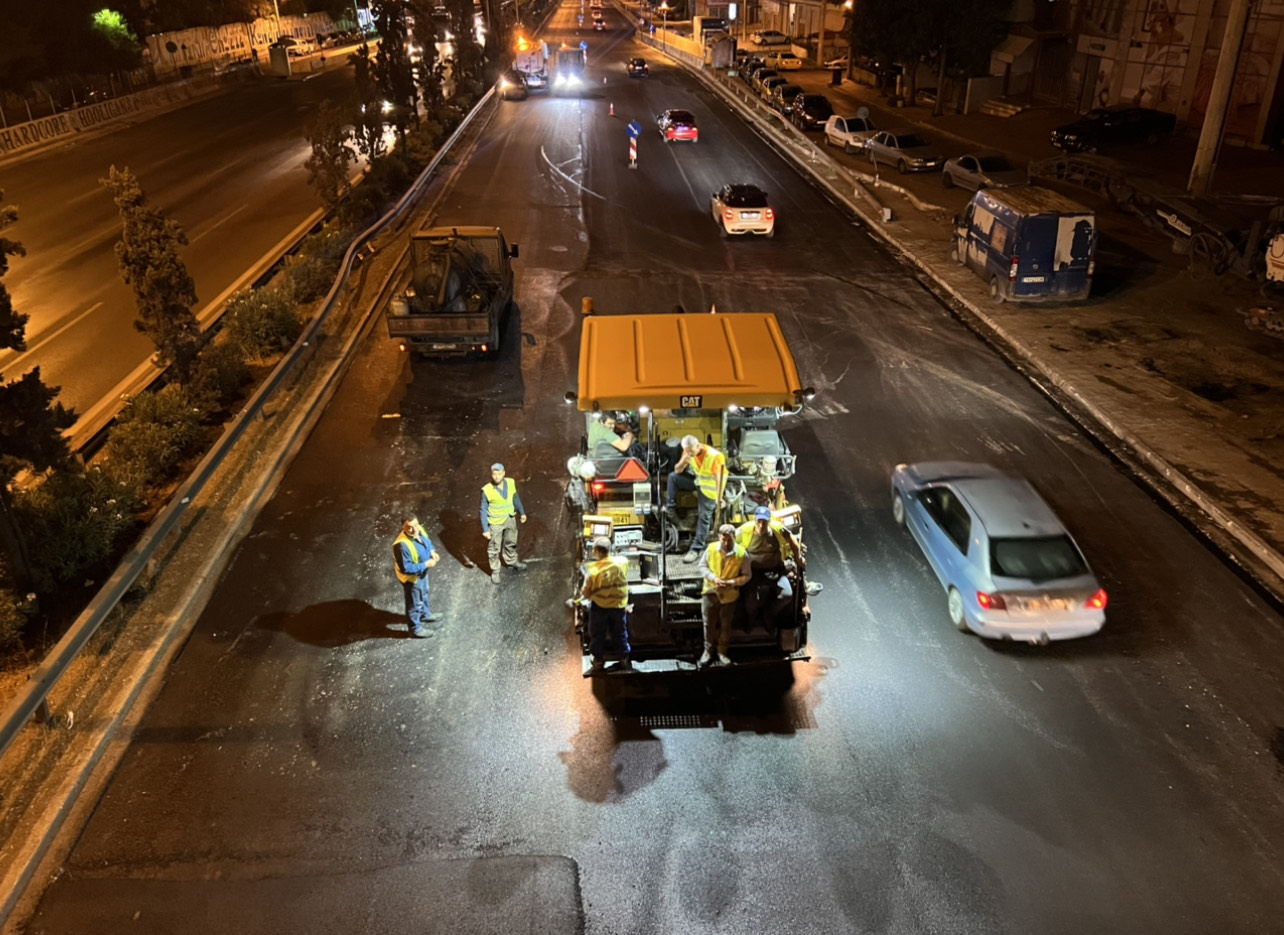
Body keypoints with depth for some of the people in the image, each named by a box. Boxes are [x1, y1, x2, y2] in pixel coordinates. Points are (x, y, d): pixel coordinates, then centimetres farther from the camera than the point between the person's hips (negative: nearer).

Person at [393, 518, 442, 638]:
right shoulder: (402, 545, -40)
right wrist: (426, 565, -29)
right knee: (415, 603, 16)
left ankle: (425, 614, 61)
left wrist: (432, 551, -11)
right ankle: (416, 629, 40)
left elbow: (427, 541, 7)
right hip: (411, 578, -8)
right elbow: (406, 568, -34)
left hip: (422, 572, 8)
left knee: (423, 594, 33)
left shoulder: (419, 530, -16)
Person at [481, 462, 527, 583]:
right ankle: (495, 571, 31)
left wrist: (522, 512, 14)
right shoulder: (487, 490, -26)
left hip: (510, 519, 5)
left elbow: (515, 498, 5)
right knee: (494, 548, 12)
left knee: (511, 542, 26)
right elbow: (484, 510, -17)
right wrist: (485, 528, -16)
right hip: (495, 523, -4)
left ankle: (512, 561, 51)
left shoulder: (510, 483, -14)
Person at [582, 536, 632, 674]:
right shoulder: (623, 562, -17)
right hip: (619, 605, 3)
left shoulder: (594, 570, -27)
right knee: (620, 633, 21)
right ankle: (626, 661, 34)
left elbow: (586, 594, -16)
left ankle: (598, 664, 28)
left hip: (599, 606, -3)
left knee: (597, 635, 17)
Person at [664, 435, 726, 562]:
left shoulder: (713, 456, -29)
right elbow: (677, 471, -4)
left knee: (704, 517, -9)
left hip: (710, 487, -6)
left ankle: (696, 550, -6)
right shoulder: (688, 452, -10)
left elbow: (718, 478, -33)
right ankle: (670, 508, 7)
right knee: (673, 477, -4)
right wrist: (684, 461, -26)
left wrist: (719, 498, -44)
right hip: (698, 480, 6)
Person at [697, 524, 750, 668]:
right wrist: (714, 578, -17)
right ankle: (708, 651, 25)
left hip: (729, 595, 0)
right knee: (709, 623, 9)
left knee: (725, 625, 12)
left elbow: (746, 575, -6)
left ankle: (722, 652, 29)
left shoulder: (742, 554, -14)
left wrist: (732, 582, -23)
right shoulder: (711, 548, -11)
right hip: (710, 591, 1)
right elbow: (702, 566, -1)